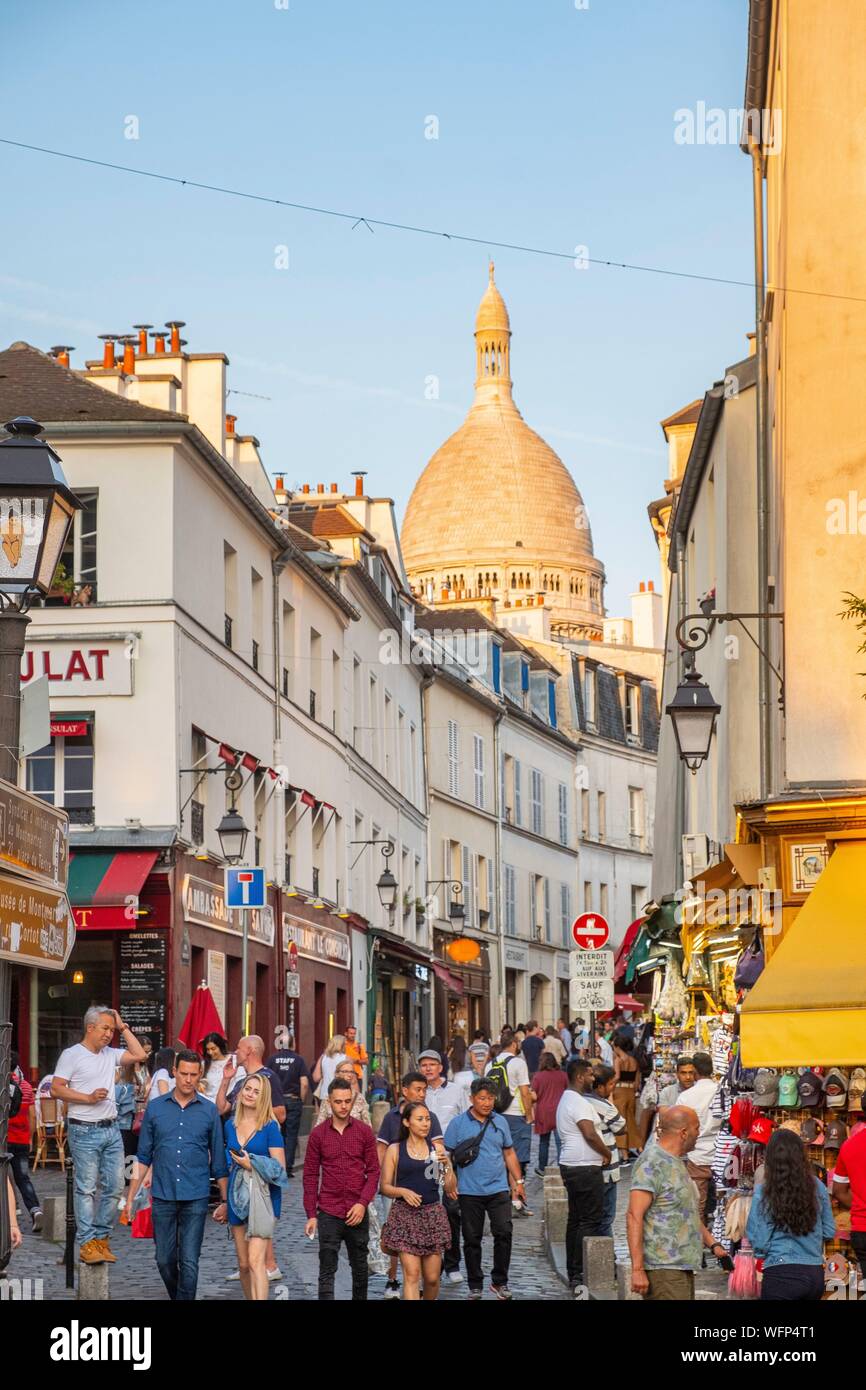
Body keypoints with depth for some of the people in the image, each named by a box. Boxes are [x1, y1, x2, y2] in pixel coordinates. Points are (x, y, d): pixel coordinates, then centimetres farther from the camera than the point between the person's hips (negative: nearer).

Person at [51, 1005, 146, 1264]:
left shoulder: (110, 1054, 14)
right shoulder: (72, 1054, -4)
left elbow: (139, 1055, 13)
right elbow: (56, 1089, -9)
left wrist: (123, 1027, 11)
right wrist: (88, 1098, -16)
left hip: (111, 1130, 7)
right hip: (84, 1131, -6)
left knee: (114, 1186, 5)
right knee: (86, 1187, -5)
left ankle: (101, 1237, 14)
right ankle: (87, 1244, -4)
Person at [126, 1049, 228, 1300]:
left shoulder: (209, 1110, 2)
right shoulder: (155, 1108, 4)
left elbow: (218, 1160, 7)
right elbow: (143, 1157, 9)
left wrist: (224, 1200, 6)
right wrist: (131, 1196, 4)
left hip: (195, 1198, -1)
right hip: (163, 1196, 1)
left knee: (189, 1262, -5)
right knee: (165, 1260, 8)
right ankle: (177, 1297, 31)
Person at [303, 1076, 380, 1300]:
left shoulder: (364, 1132, 3)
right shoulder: (318, 1134, 2)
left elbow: (373, 1171, 3)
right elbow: (310, 1176, 3)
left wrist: (363, 1203, -10)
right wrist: (311, 1215, -2)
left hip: (357, 1213, 1)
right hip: (328, 1213, -1)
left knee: (360, 1268, 11)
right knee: (326, 1271, -3)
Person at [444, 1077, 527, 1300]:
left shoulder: (500, 1122, 9)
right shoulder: (458, 1123, -1)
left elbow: (509, 1153, 17)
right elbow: (446, 1154, 1)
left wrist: (518, 1181, 15)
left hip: (498, 1189, 2)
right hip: (469, 1191, -2)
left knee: (503, 1233, -8)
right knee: (472, 1239, 5)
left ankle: (500, 1281, 6)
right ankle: (475, 1285, 15)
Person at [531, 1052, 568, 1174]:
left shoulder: (538, 1076, -4)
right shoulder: (563, 1075, 2)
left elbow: (533, 1097, -6)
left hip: (543, 1112, 0)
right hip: (560, 1112, 0)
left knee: (544, 1142, 15)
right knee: (560, 1142, -3)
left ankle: (542, 1169, 25)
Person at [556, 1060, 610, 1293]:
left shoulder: (566, 1100, 18)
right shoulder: (578, 1103, -16)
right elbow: (590, 1135, -23)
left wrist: (600, 1154, 12)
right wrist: (607, 1154, -7)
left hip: (570, 1166, 11)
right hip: (585, 1169, -11)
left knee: (575, 1219, 14)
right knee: (590, 1221, -8)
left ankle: (572, 1274, 19)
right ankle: (580, 1276, -11)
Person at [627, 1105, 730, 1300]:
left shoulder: (676, 1162, 20)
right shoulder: (651, 1164, -13)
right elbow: (634, 1217, -19)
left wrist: (713, 1244, 21)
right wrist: (637, 1269, -24)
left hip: (683, 1268, 10)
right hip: (663, 1269, -10)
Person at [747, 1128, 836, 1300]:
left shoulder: (764, 1192, -11)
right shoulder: (817, 1186, 0)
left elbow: (759, 1243, -9)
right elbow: (829, 1232, 8)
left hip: (782, 1275, -4)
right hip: (815, 1274, 4)